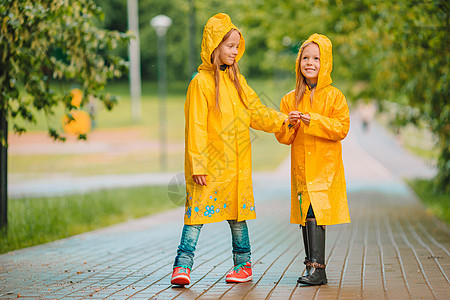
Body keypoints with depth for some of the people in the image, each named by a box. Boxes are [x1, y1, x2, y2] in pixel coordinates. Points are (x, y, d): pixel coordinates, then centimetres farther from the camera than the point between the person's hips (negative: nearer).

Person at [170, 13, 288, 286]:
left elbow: (255, 112, 21)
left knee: (238, 211, 11)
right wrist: (197, 163, -15)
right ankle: (183, 266, -6)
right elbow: (196, 126, -10)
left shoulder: (236, 79, 13)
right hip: (209, 162, -6)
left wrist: (281, 120, 9)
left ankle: (243, 264, 21)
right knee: (198, 211, -8)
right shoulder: (201, 82, -8)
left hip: (236, 162, 6)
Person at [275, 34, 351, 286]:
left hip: (325, 166, -4)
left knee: (315, 211, -16)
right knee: (305, 215, 6)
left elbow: (342, 128, -9)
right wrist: (290, 124, -12)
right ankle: (312, 265, 14)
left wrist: (314, 121, -19)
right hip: (300, 166, 4)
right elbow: (283, 138, 10)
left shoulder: (334, 96, 1)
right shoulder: (290, 99, 12)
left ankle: (317, 267, -18)